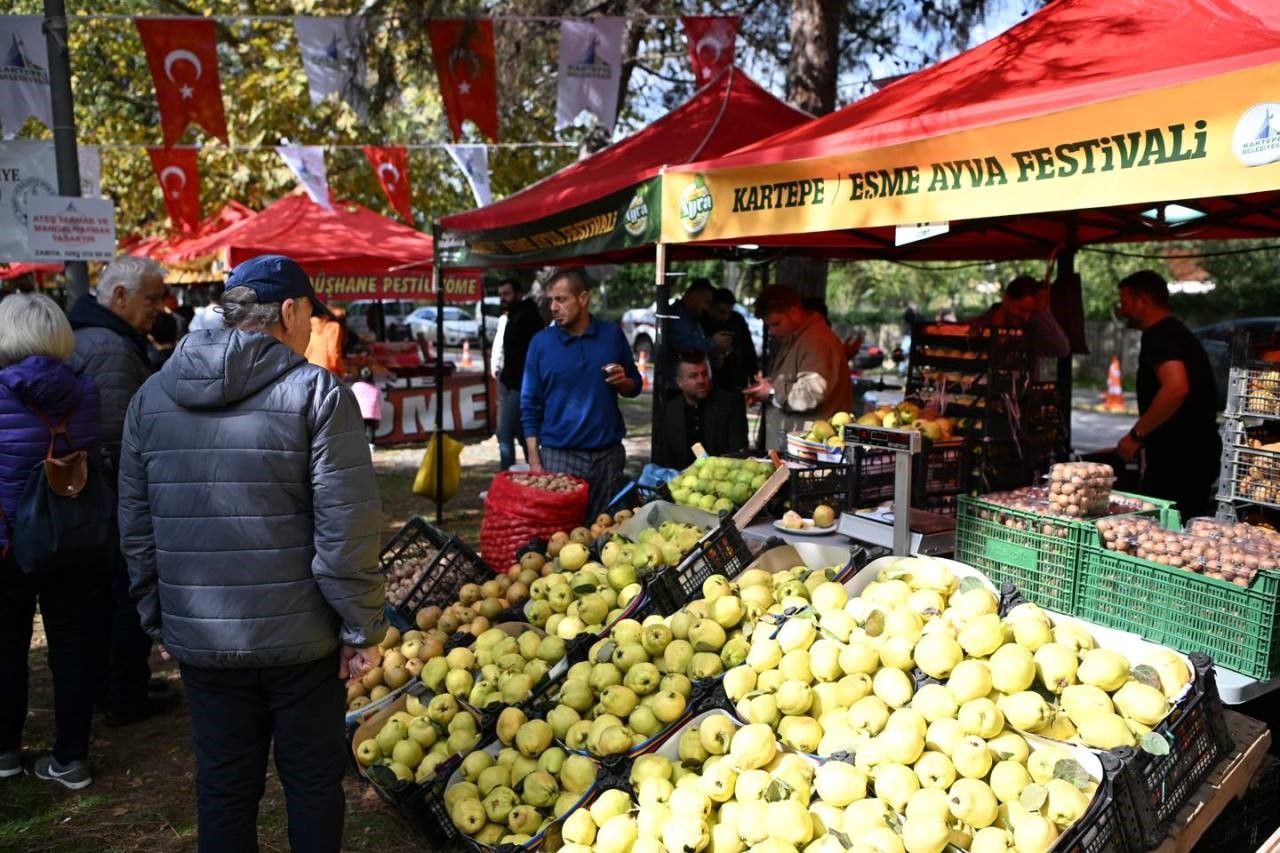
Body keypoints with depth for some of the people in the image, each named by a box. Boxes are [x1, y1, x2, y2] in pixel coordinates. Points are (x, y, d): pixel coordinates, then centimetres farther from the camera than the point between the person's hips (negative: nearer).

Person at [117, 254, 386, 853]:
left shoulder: (152, 397, 4)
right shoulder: (316, 392, -12)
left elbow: (136, 527, 8)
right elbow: (347, 529, -16)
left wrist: (159, 622, 18)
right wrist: (364, 627, -6)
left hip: (199, 639, 4)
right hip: (300, 637, -4)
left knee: (223, 786, 18)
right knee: (313, 781, 14)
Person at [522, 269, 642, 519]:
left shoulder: (612, 334, 3)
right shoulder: (541, 342, 0)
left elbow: (634, 387, 13)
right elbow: (530, 405, 1)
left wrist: (623, 381, -11)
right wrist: (534, 461, -5)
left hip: (608, 453, 2)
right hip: (558, 456, -1)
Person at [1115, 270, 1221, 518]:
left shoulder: (1158, 336, -13)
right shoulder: (1178, 332, 20)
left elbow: (1176, 388, -29)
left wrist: (1136, 435, -21)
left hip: (1177, 458, -11)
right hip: (1200, 453, 11)